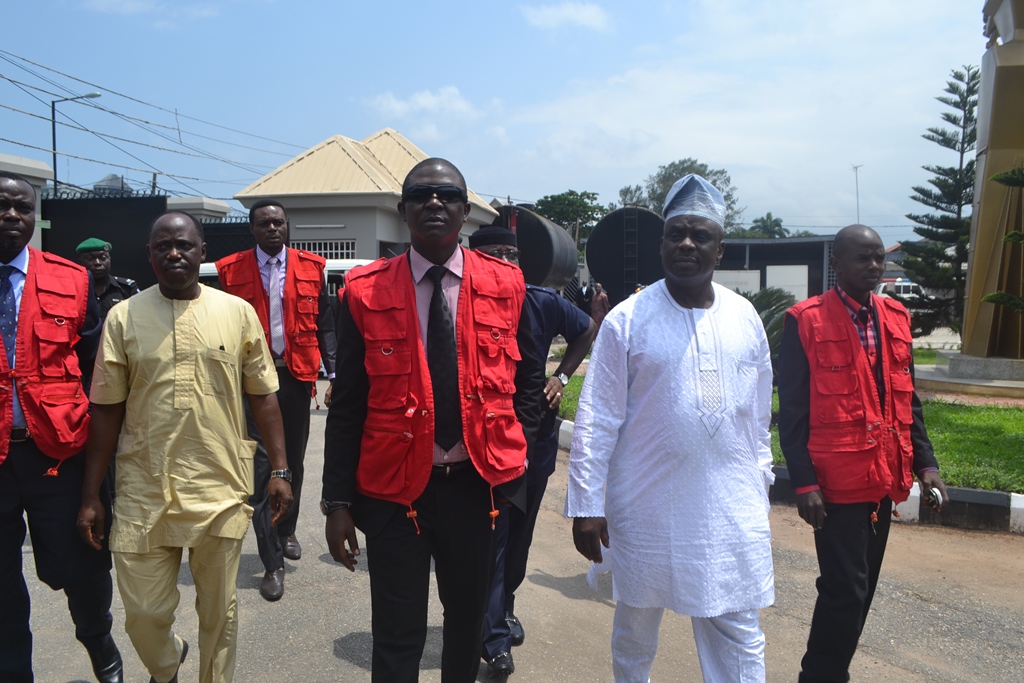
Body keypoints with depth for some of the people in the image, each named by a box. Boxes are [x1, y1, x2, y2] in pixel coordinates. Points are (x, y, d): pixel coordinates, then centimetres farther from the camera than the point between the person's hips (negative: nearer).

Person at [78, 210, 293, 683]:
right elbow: (106, 410, 4)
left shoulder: (238, 312, 1)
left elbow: (262, 396, 5)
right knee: (143, 614, 11)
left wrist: (280, 471, 2)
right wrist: (90, 497, 4)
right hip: (144, 495, 1)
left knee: (219, 612, 11)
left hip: (220, 491, 0)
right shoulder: (123, 317, 1)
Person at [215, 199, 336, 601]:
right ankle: (272, 565, 4)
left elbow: (324, 325, 6)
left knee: (293, 462, 15)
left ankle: (287, 531, 40)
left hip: (296, 376, 2)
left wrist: (334, 374, -2)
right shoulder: (231, 270, 1)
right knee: (261, 466, -4)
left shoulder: (311, 268, 5)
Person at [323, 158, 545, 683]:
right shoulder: (366, 291, -7)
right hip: (394, 486, -2)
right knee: (397, 636, 8)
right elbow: (347, 404, -4)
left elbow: (528, 377, 11)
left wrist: (515, 450, 1)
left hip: (479, 481, 2)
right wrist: (338, 501, -6)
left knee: (469, 618, 22)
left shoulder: (504, 285, -1)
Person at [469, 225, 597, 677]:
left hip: (536, 435, 4)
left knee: (520, 533, 18)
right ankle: (495, 641, 10)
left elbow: (586, 331, 14)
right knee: (491, 537, -1)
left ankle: (505, 605, 40)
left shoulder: (543, 303, -4)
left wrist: (561, 377, 3)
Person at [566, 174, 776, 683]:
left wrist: (759, 479, 14)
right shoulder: (626, 320, -8)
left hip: (731, 508, 2)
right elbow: (596, 419, -8)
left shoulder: (745, 317, 3)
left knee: (739, 638, 8)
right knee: (635, 624, 17)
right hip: (645, 507, -2)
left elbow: (758, 413, 11)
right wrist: (586, 505, -9)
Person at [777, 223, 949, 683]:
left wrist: (925, 463, 6)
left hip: (884, 479, 7)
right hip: (836, 483, -6)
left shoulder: (895, 318, 10)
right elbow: (792, 409, -10)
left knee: (860, 590, 16)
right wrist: (804, 483, -15)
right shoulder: (806, 321, -8)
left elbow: (907, 400, 15)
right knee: (846, 590, -4)